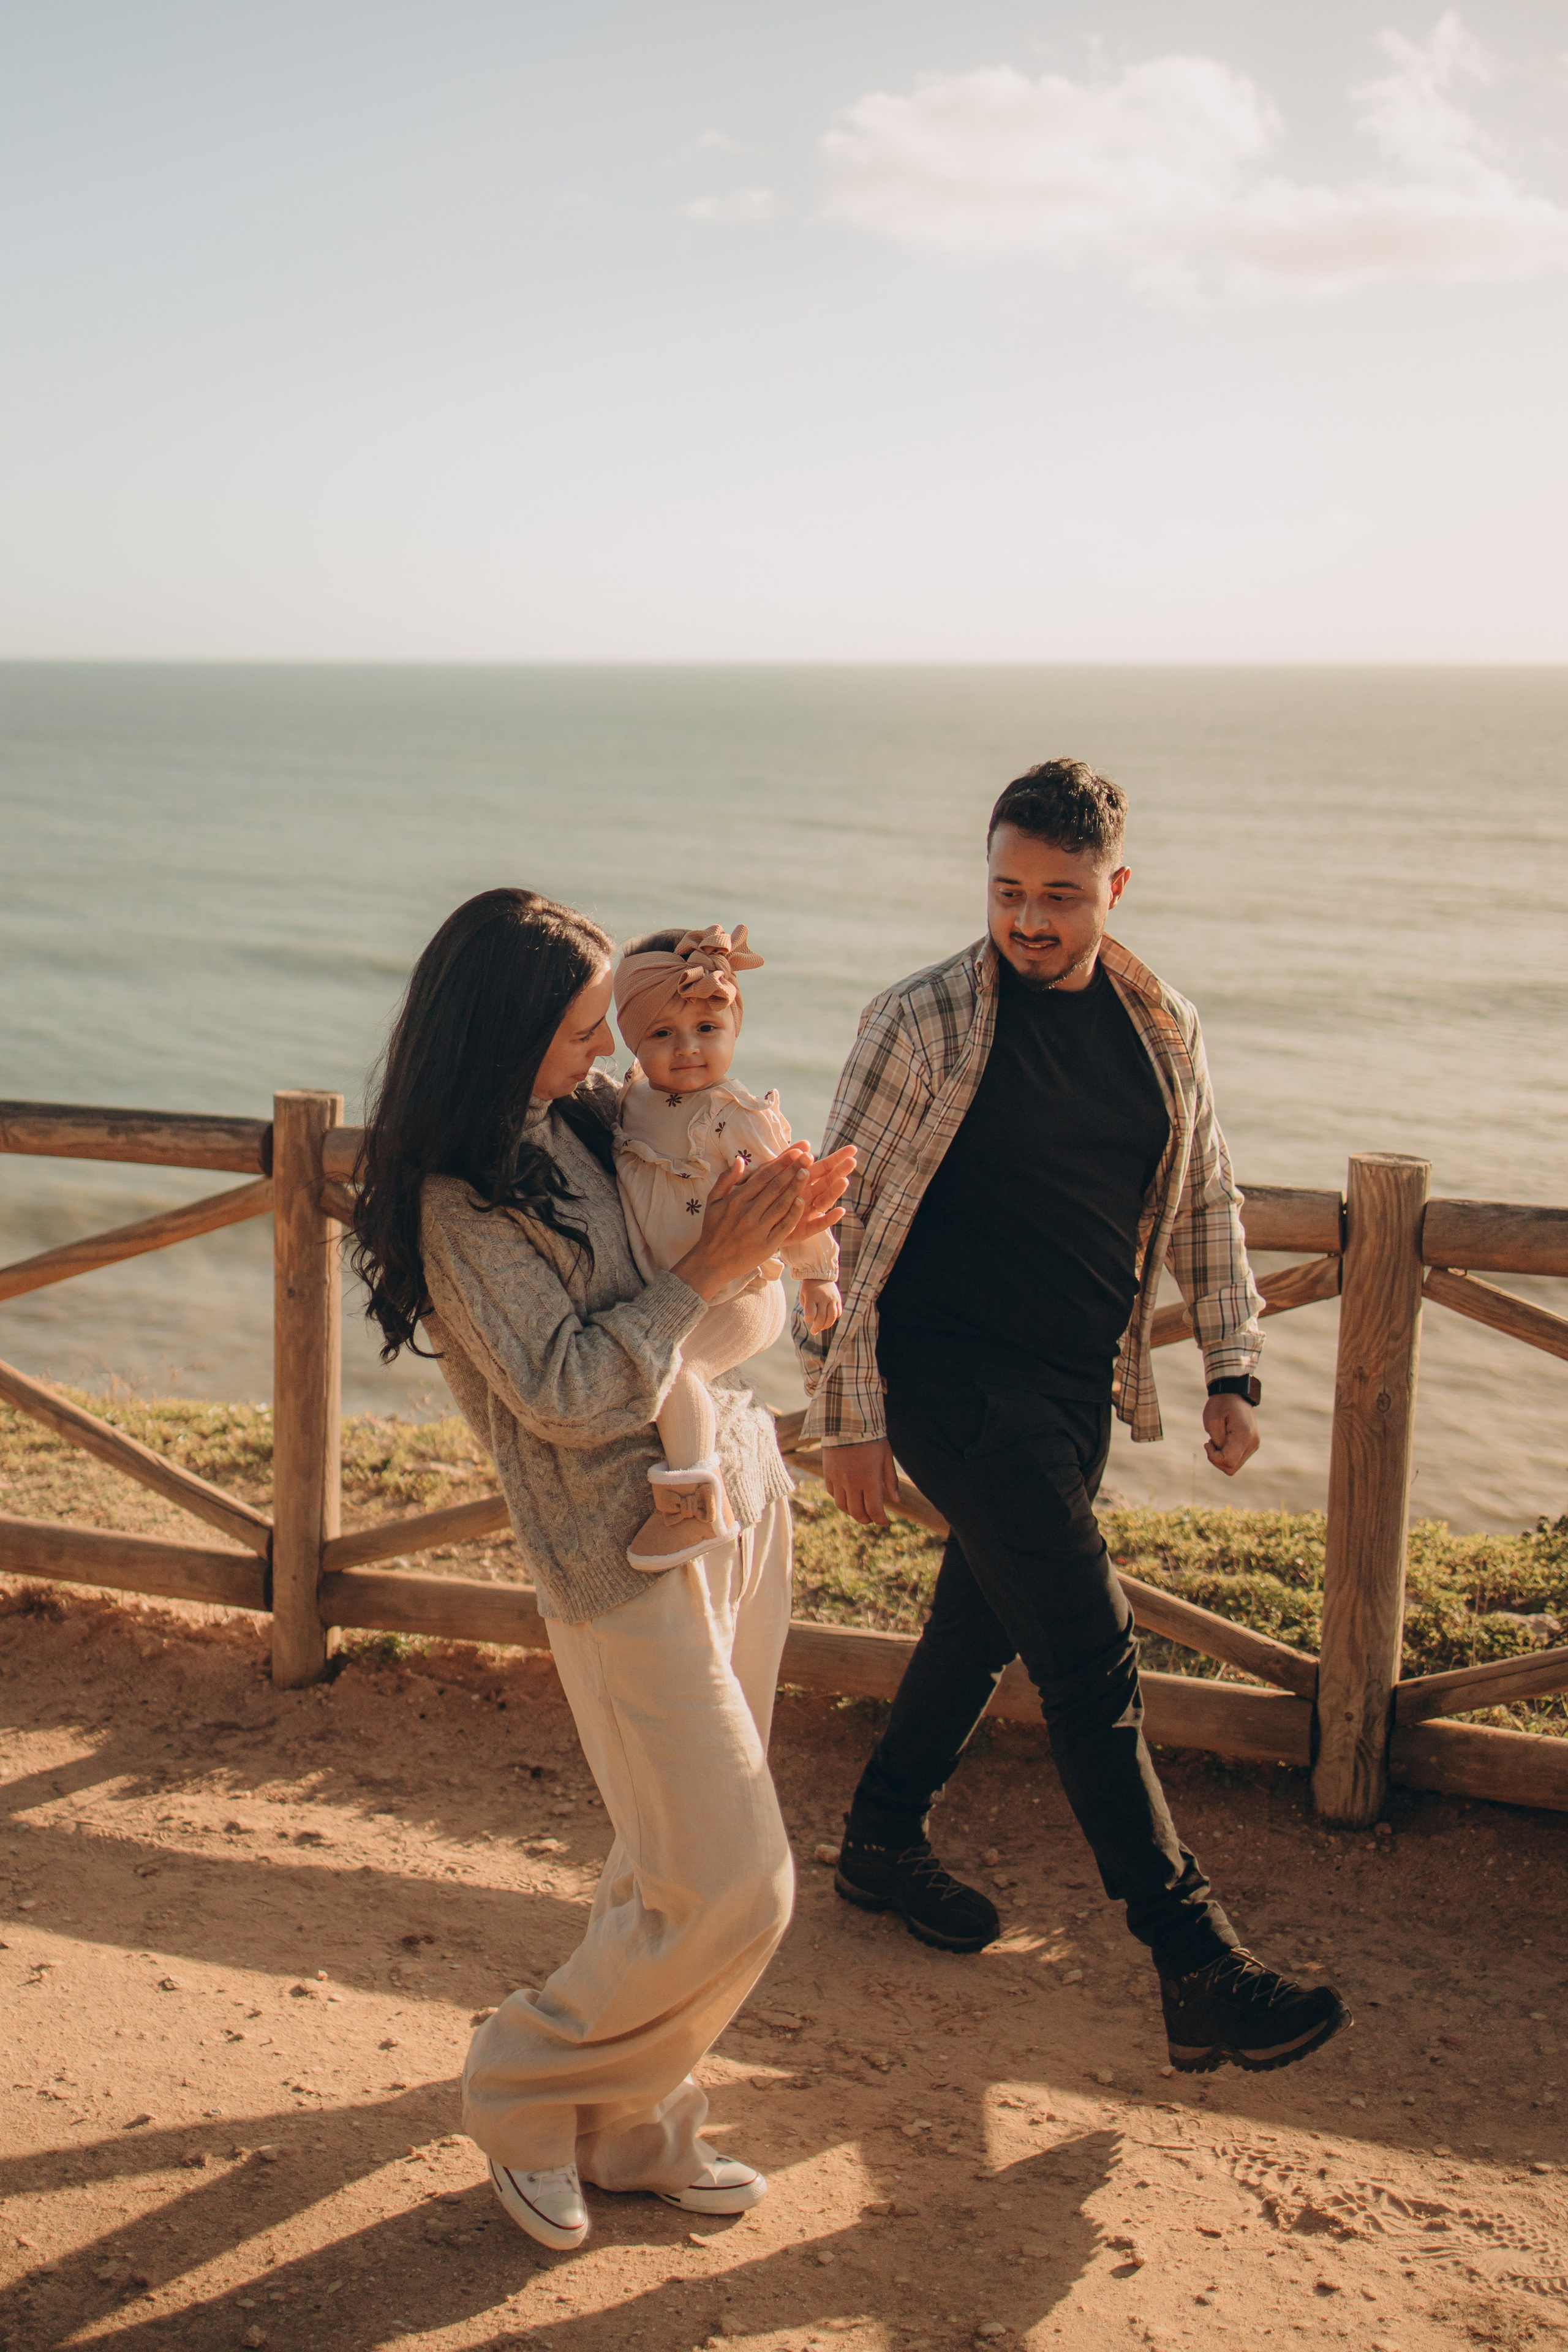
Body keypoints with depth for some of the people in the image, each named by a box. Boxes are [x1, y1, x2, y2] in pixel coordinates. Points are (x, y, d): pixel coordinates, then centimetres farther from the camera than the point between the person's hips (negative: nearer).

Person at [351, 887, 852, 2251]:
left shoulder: (594, 1118, 6)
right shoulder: (460, 1202, -17)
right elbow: (566, 1394, -20)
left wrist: (776, 1229, -3)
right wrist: (710, 1269, -19)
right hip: (629, 1551, -8)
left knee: (677, 1860, 16)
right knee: (731, 1892, -5)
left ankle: (632, 2126, 32)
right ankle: (530, 2092, 19)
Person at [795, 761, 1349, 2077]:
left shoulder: (1162, 1027, 5)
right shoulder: (923, 1025, -12)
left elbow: (1206, 1202, 15)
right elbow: (840, 1225, -10)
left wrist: (1232, 1369, 8)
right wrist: (846, 1417, -11)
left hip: (1078, 1391, 6)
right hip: (956, 1386, -6)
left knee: (987, 1620, 19)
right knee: (1095, 1662, -10)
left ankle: (885, 1843, 41)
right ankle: (1201, 1975, -6)